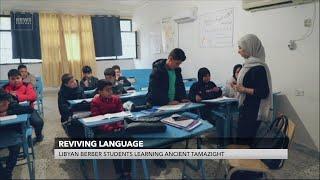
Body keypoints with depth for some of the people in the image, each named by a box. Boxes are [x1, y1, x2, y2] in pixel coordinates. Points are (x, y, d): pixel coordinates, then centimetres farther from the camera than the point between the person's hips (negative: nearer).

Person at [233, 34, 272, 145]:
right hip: (246, 108, 9)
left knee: (244, 141, -2)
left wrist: (244, 89, -22)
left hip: (253, 111, -9)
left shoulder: (258, 68, -18)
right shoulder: (250, 64, 9)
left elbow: (264, 92, -21)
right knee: (242, 138, 16)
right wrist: (239, 86, 7)